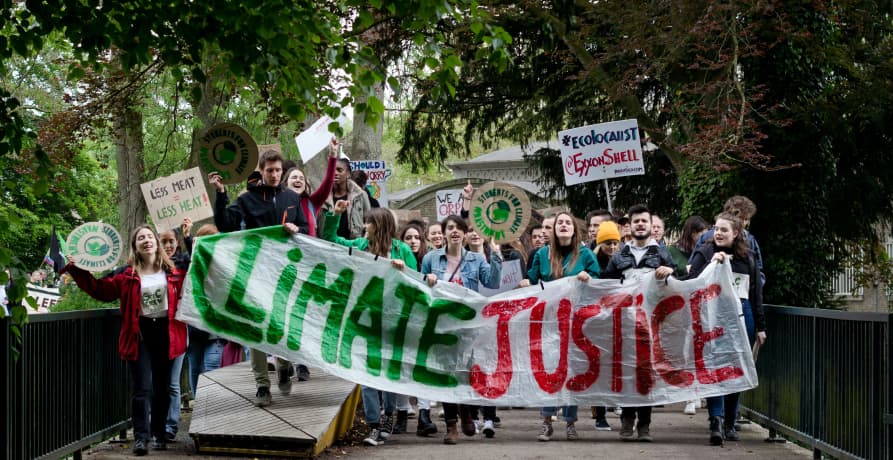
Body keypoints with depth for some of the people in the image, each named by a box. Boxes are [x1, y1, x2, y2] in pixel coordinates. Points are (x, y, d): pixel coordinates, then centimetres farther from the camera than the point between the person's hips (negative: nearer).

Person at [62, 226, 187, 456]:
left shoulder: (171, 271, 5)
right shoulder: (127, 275, 1)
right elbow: (101, 289, 1)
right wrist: (77, 270, -4)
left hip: (166, 333, 2)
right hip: (140, 333, -2)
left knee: (162, 388, 10)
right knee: (142, 388, -6)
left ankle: (159, 435, 22)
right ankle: (141, 437, -4)